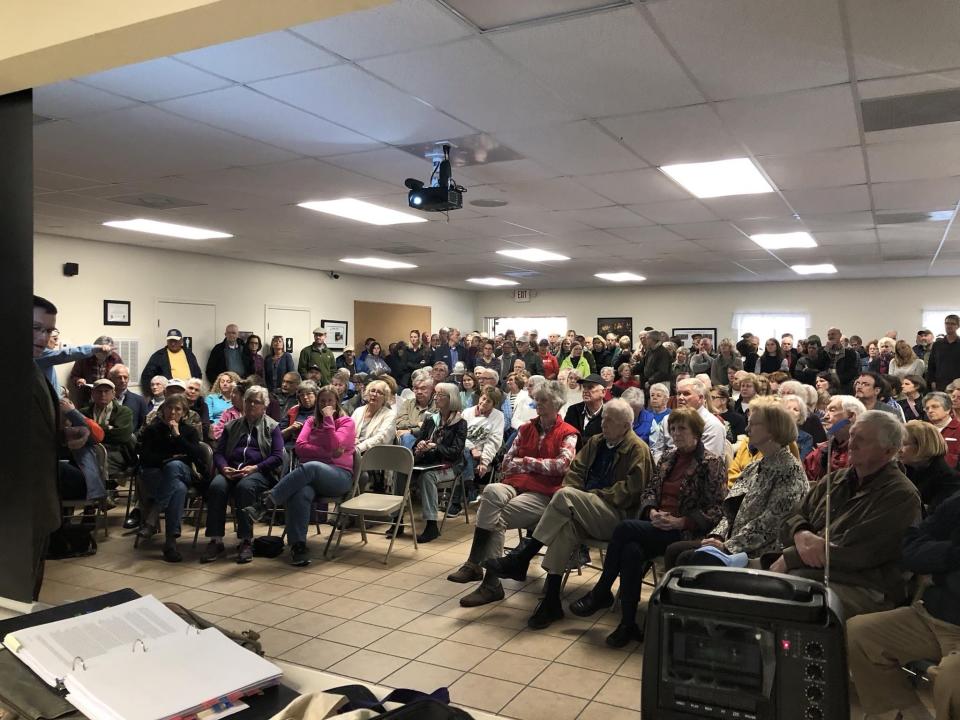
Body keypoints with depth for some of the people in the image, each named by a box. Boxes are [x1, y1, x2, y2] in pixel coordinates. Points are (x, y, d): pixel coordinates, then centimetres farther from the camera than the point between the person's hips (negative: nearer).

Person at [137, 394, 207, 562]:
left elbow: (200, 458, -5)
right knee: (179, 488, -37)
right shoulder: (152, 430, 14)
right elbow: (145, 458, 1)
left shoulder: (190, 431, 14)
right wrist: (169, 458, -9)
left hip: (182, 474, 1)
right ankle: (171, 540, -42)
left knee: (174, 466, -39)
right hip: (154, 475, -1)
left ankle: (151, 518, -42)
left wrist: (177, 435, -9)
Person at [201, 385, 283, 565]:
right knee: (216, 486, -31)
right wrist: (224, 467, -7)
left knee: (245, 486, -37)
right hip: (231, 471, 3)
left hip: (260, 472, -3)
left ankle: (246, 541, -32)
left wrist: (255, 468, -13)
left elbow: (278, 457, 2)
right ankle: (216, 541, -29)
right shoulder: (232, 426, 25)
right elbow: (218, 452, 16)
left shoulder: (272, 427, 14)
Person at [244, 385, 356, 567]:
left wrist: (328, 419, -8)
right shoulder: (312, 421, 21)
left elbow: (334, 447, -9)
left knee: (310, 467, -37)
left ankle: (266, 503, -39)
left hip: (340, 475, -3)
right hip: (312, 476, 3)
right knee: (301, 494, -35)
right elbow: (300, 447, 5)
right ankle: (298, 546, -36)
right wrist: (327, 453, -8)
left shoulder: (347, 422, 9)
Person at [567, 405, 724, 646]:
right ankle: (628, 624, -19)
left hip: (683, 531, -5)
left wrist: (680, 522, -16)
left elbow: (716, 509, -8)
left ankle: (601, 593, -9)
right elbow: (649, 489, 19)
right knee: (631, 551, -30)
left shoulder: (711, 463, -2)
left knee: (624, 527, -27)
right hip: (655, 525, 5)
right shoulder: (668, 456, 17)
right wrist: (652, 511, -3)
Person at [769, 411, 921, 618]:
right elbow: (793, 519, 16)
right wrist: (801, 535, -9)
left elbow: (856, 553, -14)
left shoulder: (902, 496, -5)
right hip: (801, 574, 7)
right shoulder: (835, 480, 19)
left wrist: (790, 557, -9)